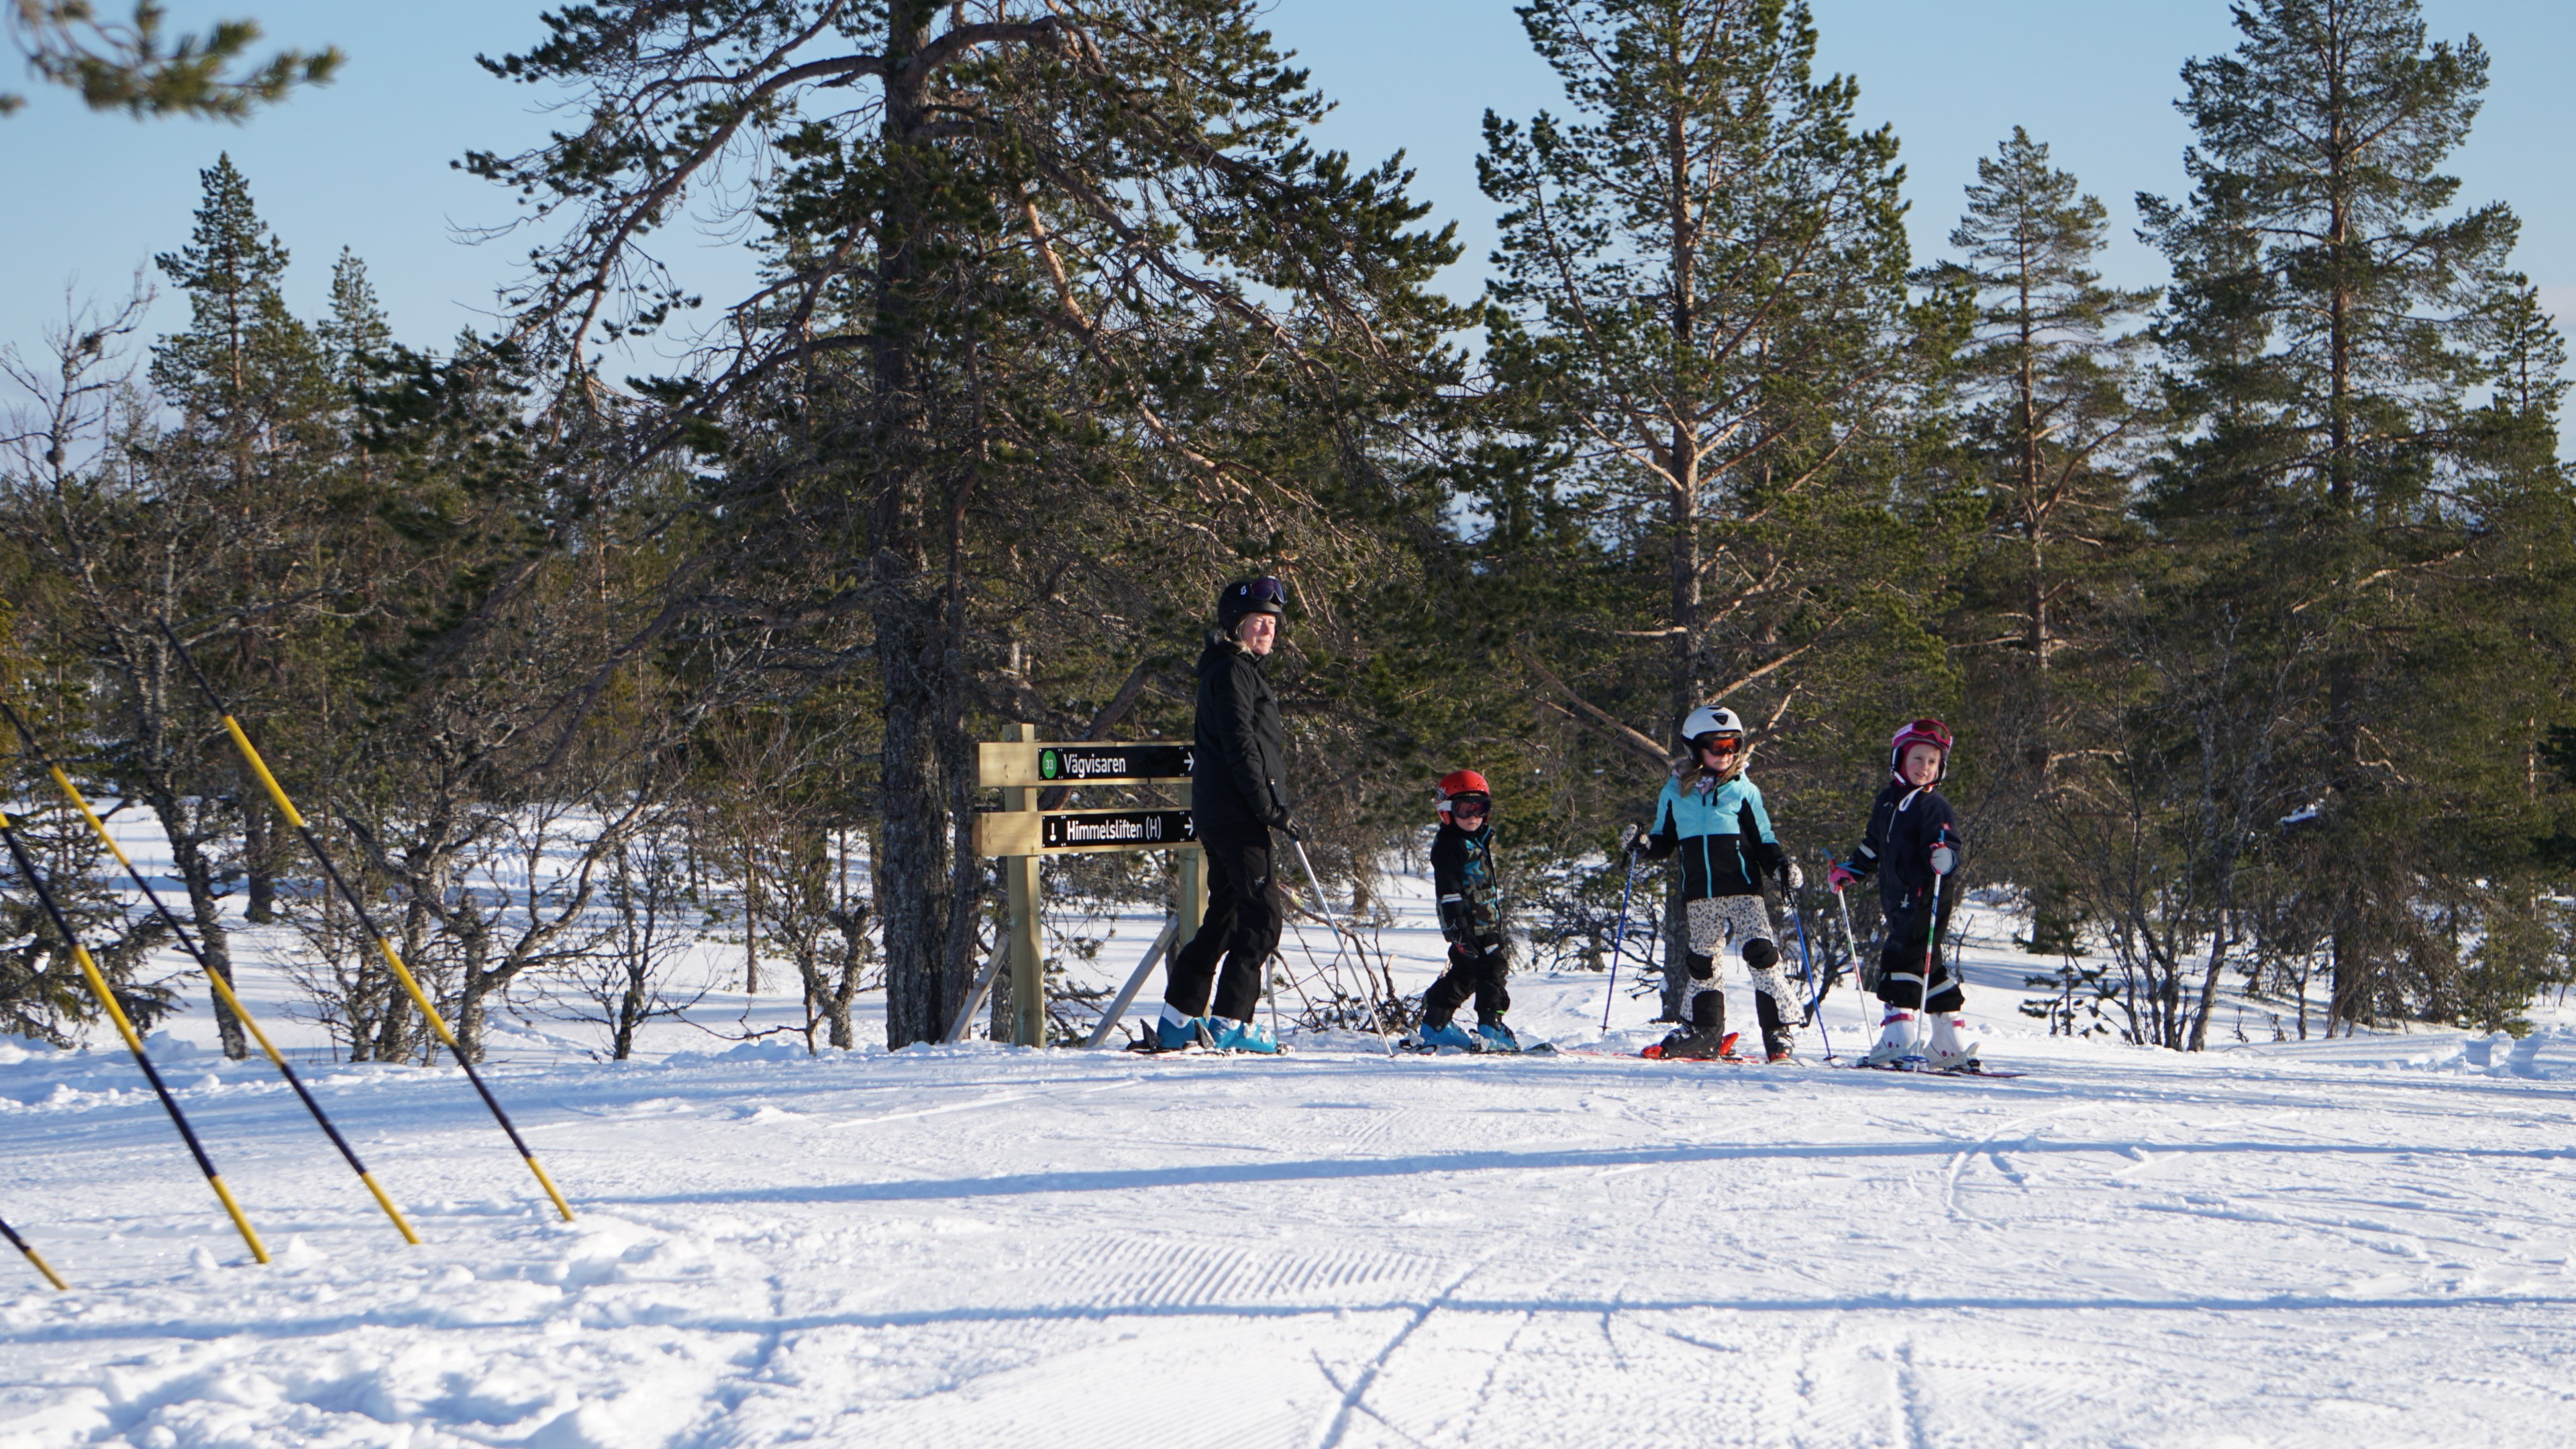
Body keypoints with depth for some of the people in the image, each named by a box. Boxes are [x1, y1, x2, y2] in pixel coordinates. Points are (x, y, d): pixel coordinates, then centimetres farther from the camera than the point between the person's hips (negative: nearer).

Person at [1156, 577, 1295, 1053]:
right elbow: (1239, 744, -17)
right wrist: (1268, 806, -18)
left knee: (1225, 915, 13)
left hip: (1224, 815, 11)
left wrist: (1270, 808, 22)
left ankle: (1178, 1021, 15)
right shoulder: (1231, 670, -9)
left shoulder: (1242, 670, 23)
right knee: (1263, 913, -12)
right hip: (1236, 814, -11)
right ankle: (1232, 1022, -14)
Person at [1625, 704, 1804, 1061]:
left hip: (1743, 888, -3)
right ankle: (1703, 1031, 19)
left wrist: (1782, 867, -12)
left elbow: (1764, 841, 6)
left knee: (1761, 954, -11)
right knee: (1703, 962, 8)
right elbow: (1664, 842, 15)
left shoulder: (1743, 790, 3)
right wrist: (1642, 842, -6)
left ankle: (1779, 1032, -10)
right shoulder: (1676, 791, 8)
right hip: (1700, 895, 3)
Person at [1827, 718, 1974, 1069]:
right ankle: (1952, 1044, 21)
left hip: (1927, 900, -8)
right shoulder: (1888, 800, 16)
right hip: (1899, 903, 8)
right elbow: (1873, 846, 29)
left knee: (1901, 958, -16)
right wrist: (1850, 871, 24)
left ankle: (1898, 1036, -19)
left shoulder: (1933, 805, -6)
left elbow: (1953, 846, -15)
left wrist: (1945, 858, -36)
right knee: (1927, 966, 13)